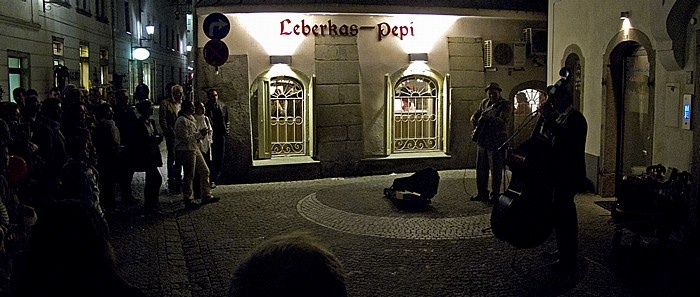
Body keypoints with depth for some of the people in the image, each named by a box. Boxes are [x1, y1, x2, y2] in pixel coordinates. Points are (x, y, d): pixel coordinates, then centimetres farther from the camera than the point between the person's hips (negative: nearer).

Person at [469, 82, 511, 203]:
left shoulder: (506, 105, -6)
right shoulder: (484, 103, 14)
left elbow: (503, 121, -22)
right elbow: (475, 116, 27)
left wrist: (488, 118, -36)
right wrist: (476, 122, 7)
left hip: (497, 142, -6)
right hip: (482, 141, 7)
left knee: (496, 169, -1)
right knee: (481, 168, 11)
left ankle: (495, 194, 8)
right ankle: (482, 193, 22)